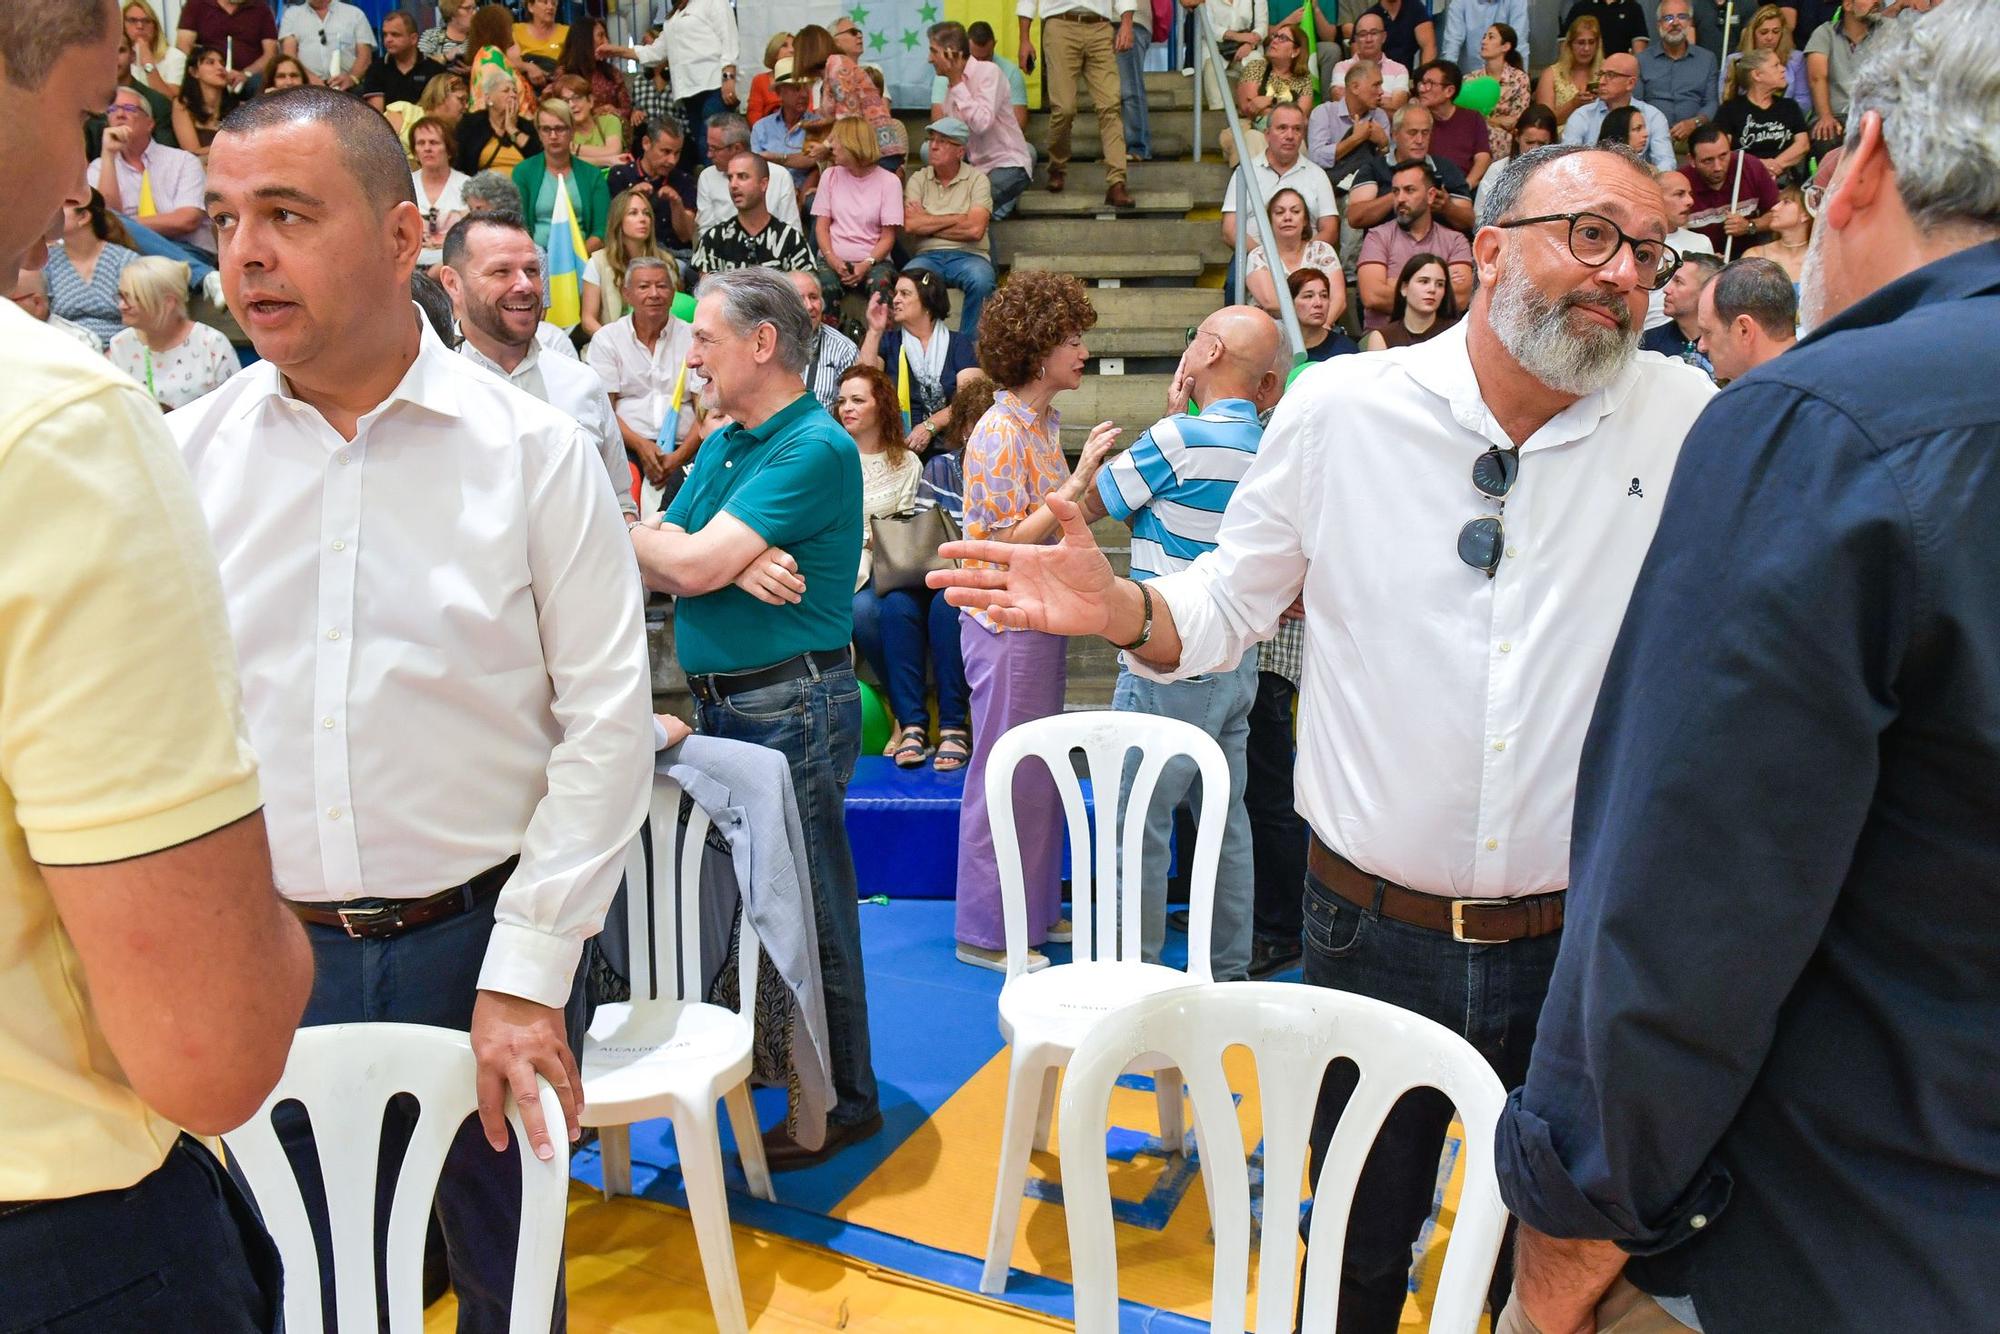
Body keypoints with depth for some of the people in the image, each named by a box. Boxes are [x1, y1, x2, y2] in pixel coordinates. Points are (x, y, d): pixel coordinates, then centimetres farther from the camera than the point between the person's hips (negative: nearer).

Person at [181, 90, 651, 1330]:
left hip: (480, 941, -2)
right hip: (263, 957, 2)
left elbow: (608, 722, -8)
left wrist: (527, 974, -10)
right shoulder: (185, 456, 0)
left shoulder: (536, 451, -7)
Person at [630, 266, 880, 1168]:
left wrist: (635, 535, -1)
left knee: (808, 907, 2)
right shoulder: (720, 445, 13)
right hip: (721, 705, 9)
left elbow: (690, 563, -21)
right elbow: (661, 567, 4)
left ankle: (842, 1102, 17)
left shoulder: (815, 449, -16)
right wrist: (735, 562, -16)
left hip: (791, 705, -9)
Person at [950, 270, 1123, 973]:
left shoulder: (1044, 423, 10)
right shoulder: (1001, 432, -17)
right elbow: (1007, 542, -21)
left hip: (1041, 618, 9)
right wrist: (1078, 481, -22)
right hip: (1006, 620, -9)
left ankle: (1035, 910, 30)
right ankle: (985, 932, 13)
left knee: (1039, 771, 16)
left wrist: (1094, 481, 4)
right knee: (1005, 775, 0)